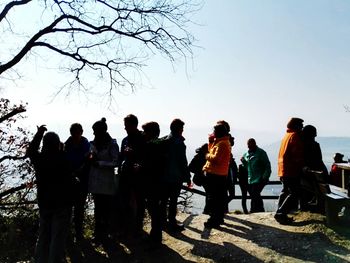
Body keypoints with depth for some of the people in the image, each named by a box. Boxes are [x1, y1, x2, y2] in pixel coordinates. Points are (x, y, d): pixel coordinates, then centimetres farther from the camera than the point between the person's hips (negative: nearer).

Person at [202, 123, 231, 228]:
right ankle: (219, 218, 27)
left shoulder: (221, 143, -16)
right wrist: (211, 142, 10)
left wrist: (207, 156, -7)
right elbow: (212, 151, 21)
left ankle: (214, 220, -2)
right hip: (221, 174, 11)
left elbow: (216, 158, -24)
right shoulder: (224, 142, 16)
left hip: (215, 174, -11)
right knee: (220, 197, 16)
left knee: (213, 198, -6)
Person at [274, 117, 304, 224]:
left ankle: (280, 214, 16)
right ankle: (281, 214, -12)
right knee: (294, 193, -7)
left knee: (285, 191, 14)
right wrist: (301, 166, -4)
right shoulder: (295, 136, -10)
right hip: (291, 170, -10)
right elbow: (297, 155, -16)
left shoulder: (286, 136, 18)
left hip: (283, 169, 10)